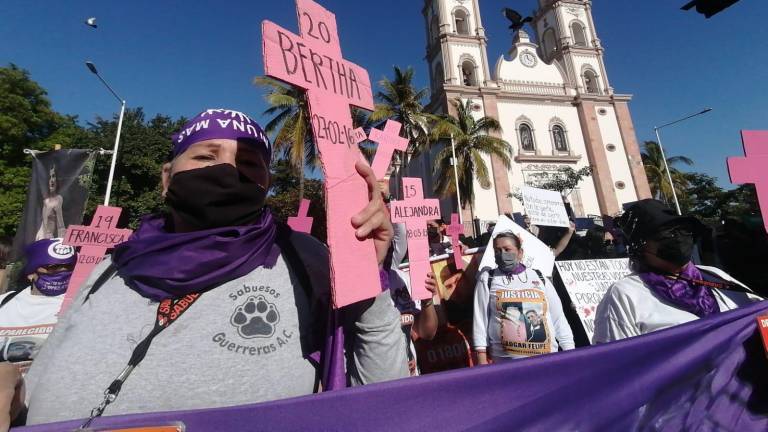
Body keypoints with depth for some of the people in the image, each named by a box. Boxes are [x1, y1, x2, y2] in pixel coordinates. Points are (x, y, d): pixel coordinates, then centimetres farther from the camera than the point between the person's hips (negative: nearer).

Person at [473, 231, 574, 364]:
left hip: (546, 357, 2)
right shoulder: (487, 279, 0)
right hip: (505, 359, -2)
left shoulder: (539, 278, 6)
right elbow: (480, 318, -2)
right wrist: (482, 357, -5)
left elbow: (558, 318, 9)